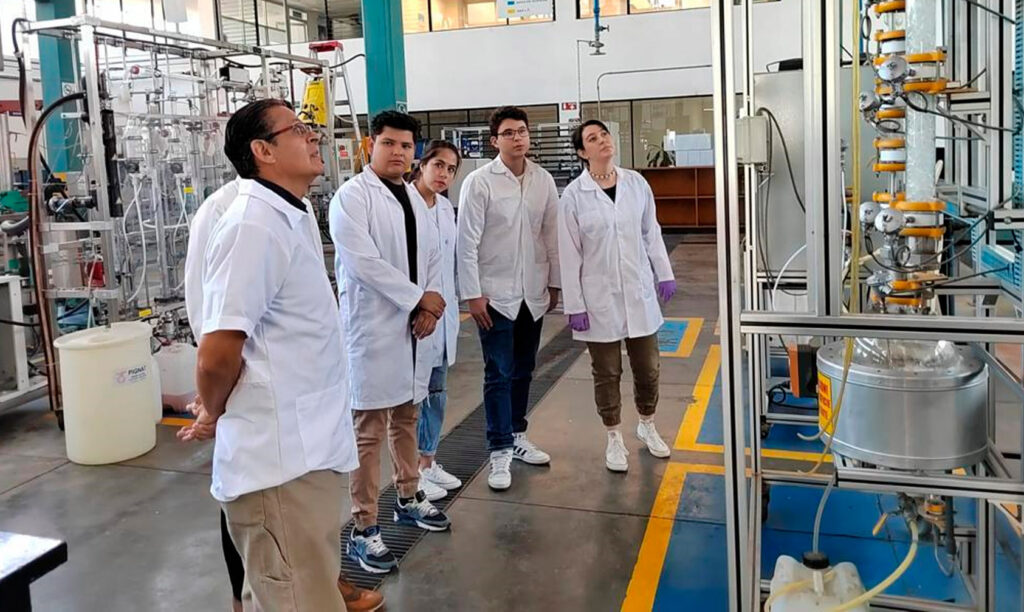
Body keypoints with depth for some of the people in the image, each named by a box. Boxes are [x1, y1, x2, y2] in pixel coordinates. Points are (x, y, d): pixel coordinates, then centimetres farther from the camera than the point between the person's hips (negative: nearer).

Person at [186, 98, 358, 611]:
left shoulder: (289, 218, 13)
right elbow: (217, 355, -23)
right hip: (280, 459, -9)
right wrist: (214, 415, -4)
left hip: (305, 449, 9)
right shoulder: (254, 226, -19)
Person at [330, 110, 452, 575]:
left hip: (415, 324, 7)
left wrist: (432, 304, -4)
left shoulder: (413, 197, 13)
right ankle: (363, 529, 6)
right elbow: (363, 263, -19)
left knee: (406, 418, 18)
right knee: (371, 429, -3)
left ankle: (408, 499, 34)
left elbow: (432, 255, 13)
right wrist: (420, 298, -14)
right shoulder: (351, 197, -10)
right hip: (373, 327, -7)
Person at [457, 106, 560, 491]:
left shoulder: (543, 181, 2)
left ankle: (517, 437, 30)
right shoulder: (479, 182, -9)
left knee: (523, 370, 14)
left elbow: (551, 236, 8)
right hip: (496, 294, -4)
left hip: (533, 293, 4)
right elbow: (468, 242, -9)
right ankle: (500, 453, 9)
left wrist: (554, 282, 9)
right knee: (499, 375, 0)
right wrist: (473, 294, -12)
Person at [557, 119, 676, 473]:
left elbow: (651, 232, 9)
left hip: (639, 291, 3)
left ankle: (647, 426, 38)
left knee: (647, 368, 13)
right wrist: (574, 304, -9)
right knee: (607, 373, 9)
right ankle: (614, 440, 28)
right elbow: (570, 253, -8)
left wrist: (664, 273, 7)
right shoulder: (574, 195, -9)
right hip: (600, 297, -3)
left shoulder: (636, 183, 1)